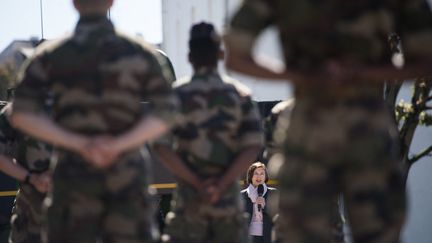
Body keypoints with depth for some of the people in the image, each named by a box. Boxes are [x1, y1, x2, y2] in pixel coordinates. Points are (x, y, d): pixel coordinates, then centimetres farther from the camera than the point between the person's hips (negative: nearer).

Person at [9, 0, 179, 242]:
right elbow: (166, 112, -7)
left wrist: (80, 144, -12)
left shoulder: (50, 55, 2)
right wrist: (119, 145, -14)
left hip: (74, 176, 0)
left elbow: (22, 114, -8)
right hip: (127, 177, 0)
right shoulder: (140, 53, 2)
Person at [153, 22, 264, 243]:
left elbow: (162, 146, -11)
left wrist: (196, 183, -8)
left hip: (188, 199, -1)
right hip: (229, 198, 2)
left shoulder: (177, 94, -2)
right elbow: (253, 146, -6)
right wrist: (221, 184, -10)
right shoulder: (240, 95, 2)